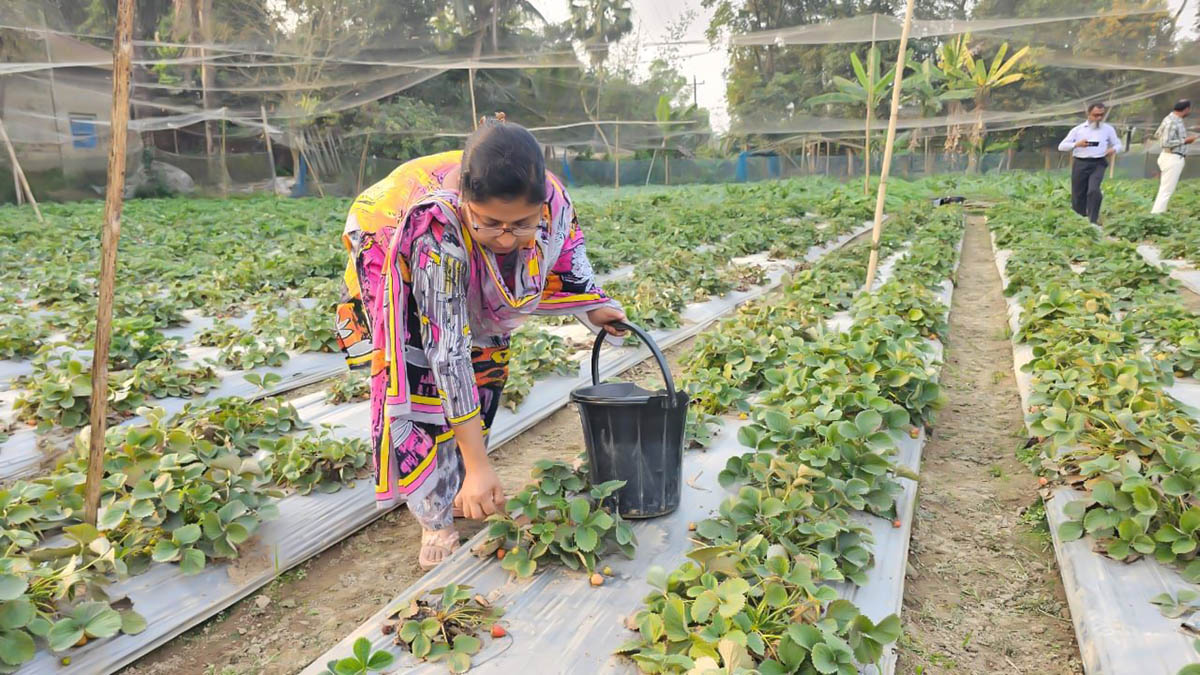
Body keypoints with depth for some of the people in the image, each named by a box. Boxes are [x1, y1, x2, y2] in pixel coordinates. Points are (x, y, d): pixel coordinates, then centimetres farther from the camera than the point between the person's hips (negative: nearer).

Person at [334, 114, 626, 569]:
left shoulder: (548, 197, -34)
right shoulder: (436, 228, -47)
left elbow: (567, 242, -5)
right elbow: (448, 352, -45)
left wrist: (593, 304, -14)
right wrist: (478, 465, -44)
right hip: (393, 267, -5)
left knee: (483, 377, 6)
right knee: (421, 383, -15)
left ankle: (458, 491, 25)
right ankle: (436, 521, 1)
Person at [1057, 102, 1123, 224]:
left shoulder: (1108, 129, 11)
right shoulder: (1078, 130, 9)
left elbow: (1118, 144, 18)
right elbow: (1061, 146, 3)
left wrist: (1113, 149, -6)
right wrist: (1077, 144, -15)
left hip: (1098, 164, -1)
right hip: (1080, 164, 1)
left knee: (1094, 190, -25)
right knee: (1078, 196, 6)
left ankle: (1093, 221, -19)